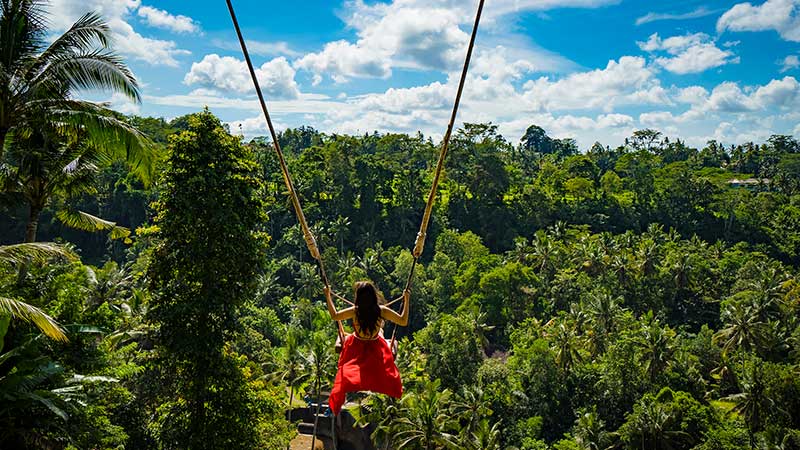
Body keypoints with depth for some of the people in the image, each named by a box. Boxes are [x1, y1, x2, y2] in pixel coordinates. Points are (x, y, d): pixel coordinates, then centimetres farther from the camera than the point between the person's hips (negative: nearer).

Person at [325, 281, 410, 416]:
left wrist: (328, 296, 3)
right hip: (376, 350, 0)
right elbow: (403, 321, -13)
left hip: (355, 348, 0)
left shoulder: (354, 311, -23)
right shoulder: (382, 311, -24)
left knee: (346, 377, 17)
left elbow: (334, 316, -3)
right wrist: (407, 301, -9)